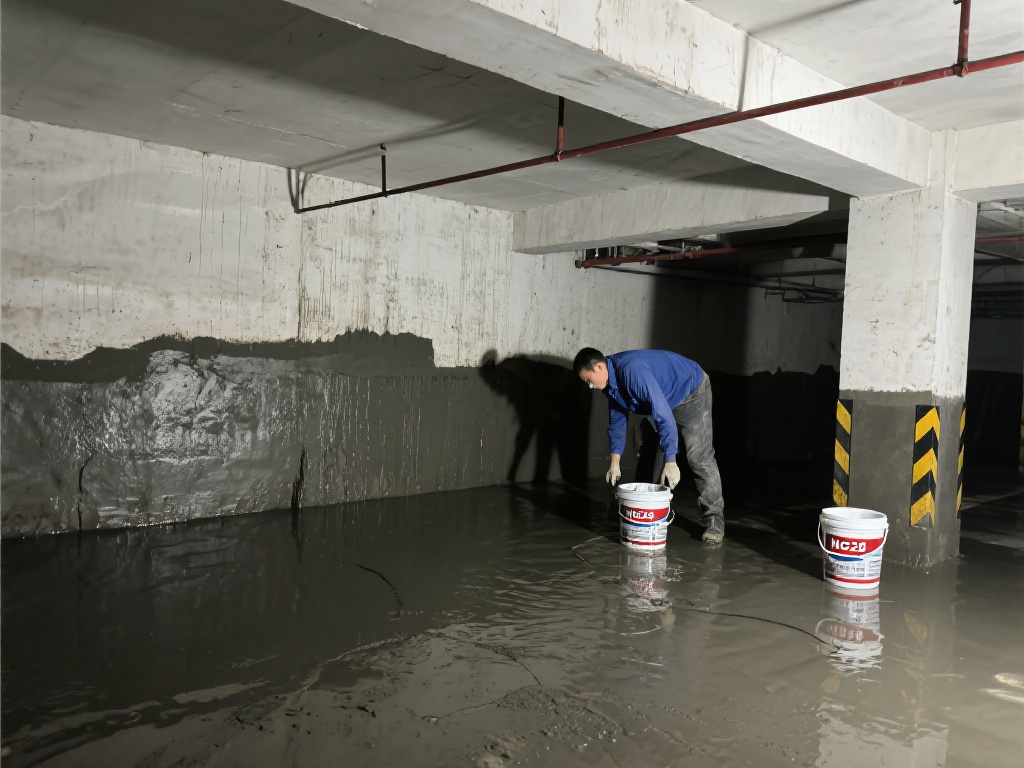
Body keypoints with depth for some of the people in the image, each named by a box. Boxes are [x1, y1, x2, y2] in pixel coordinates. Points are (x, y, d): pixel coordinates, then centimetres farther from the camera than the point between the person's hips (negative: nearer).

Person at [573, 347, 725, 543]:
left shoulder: (632, 370, -37)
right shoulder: (611, 381, -8)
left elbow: (663, 414, -39)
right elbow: (617, 419, 3)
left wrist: (670, 462, -37)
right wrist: (615, 462, 0)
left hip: (692, 393, -9)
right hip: (661, 400, 9)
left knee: (699, 458, -13)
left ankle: (714, 521, -7)